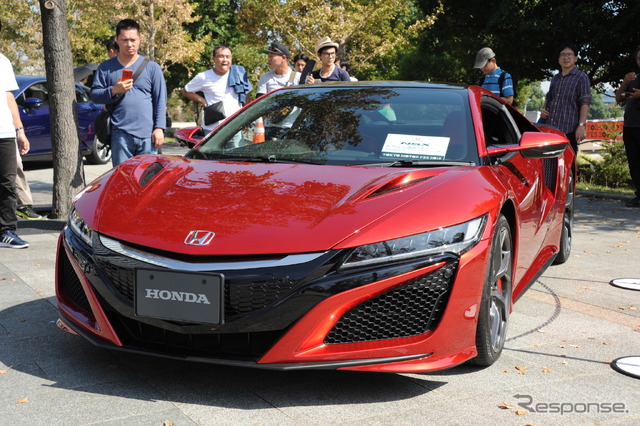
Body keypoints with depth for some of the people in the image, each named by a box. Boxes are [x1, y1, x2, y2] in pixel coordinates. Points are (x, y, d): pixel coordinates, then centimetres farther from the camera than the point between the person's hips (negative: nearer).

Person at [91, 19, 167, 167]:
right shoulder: (106, 68, 12)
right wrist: (114, 90, -10)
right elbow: (94, 95, 8)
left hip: (147, 134, 0)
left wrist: (159, 128, -3)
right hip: (120, 134, 0)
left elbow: (160, 100, 7)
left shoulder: (152, 67, 10)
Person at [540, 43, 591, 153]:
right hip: (550, 128, 6)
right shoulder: (555, 78, 22)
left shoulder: (581, 77, 1)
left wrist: (581, 125, -17)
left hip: (569, 130, -6)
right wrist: (544, 110, 11)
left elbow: (585, 103, -7)